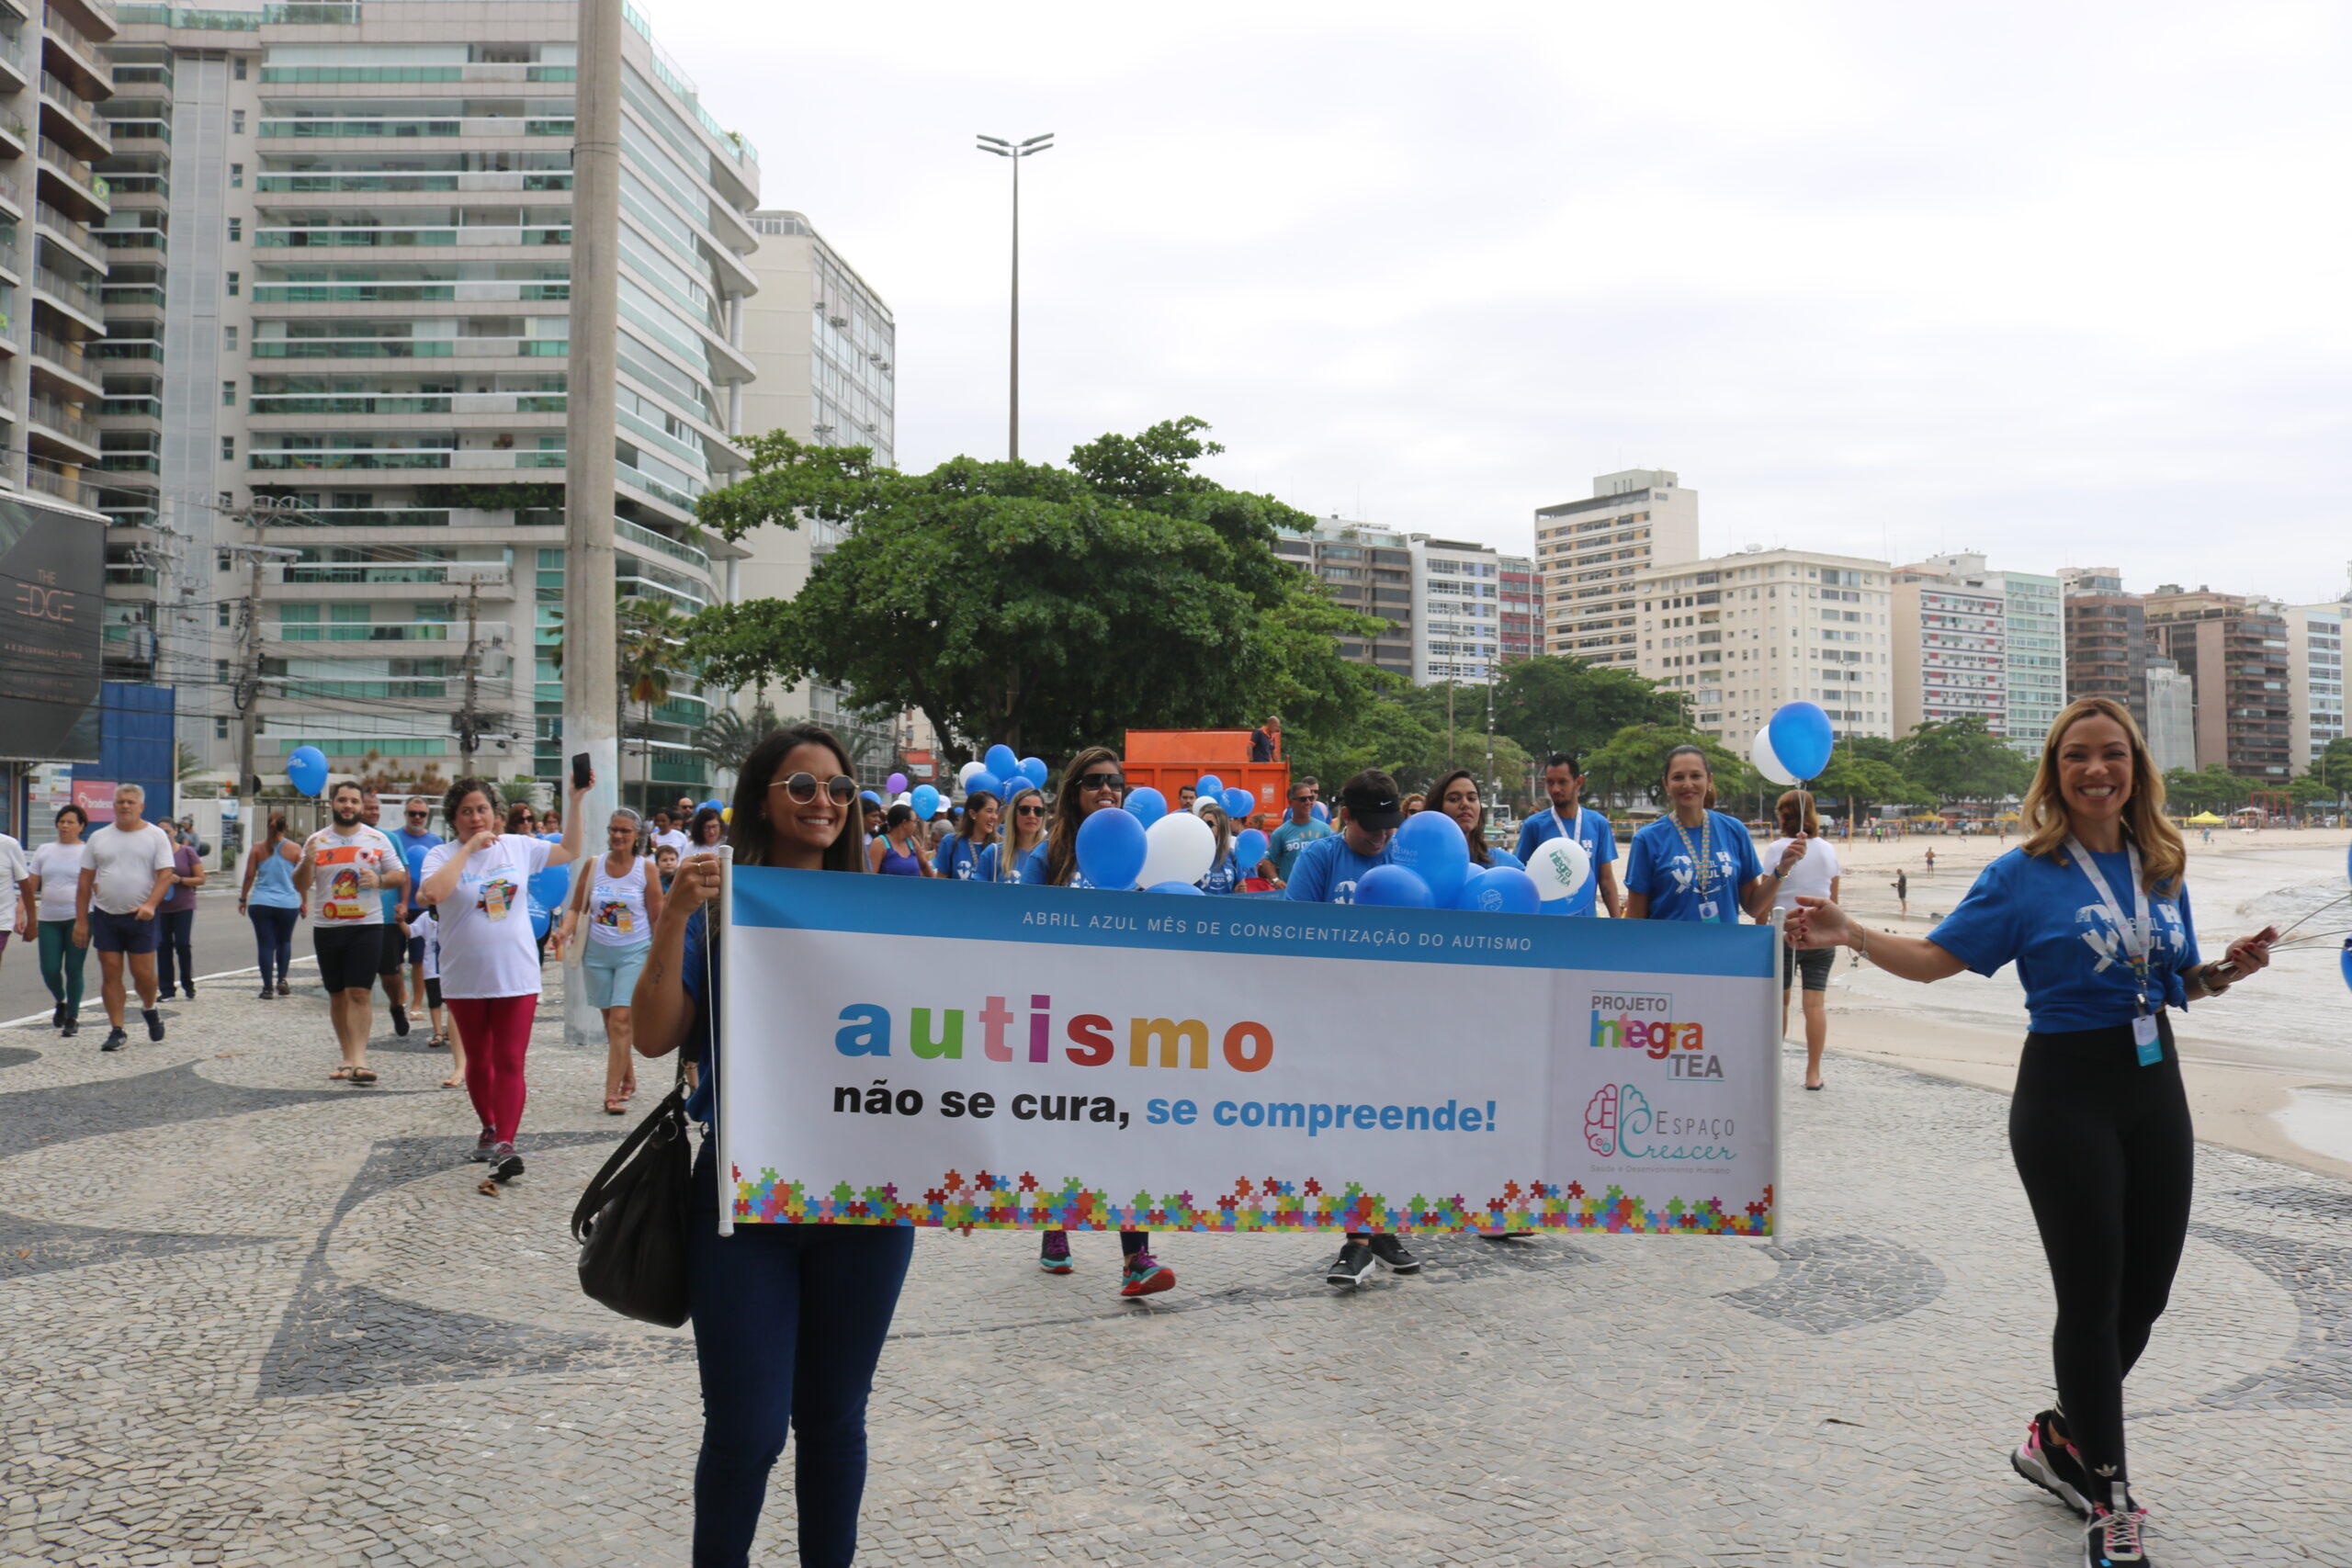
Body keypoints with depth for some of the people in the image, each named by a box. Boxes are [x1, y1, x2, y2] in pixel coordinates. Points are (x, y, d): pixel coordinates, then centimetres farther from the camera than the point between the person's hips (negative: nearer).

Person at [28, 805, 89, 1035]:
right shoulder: (44, 851, 12)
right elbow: (30, 887, 12)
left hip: (77, 918, -3)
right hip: (49, 919, 3)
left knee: (73, 969, -1)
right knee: (50, 970, -1)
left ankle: (72, 1016, 12)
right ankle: (61, 1002, 28)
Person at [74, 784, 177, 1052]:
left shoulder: (156, 836, 0)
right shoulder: (99, 838, 8)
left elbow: (165, 874, -7)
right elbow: (85, 882, 9)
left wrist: (150, 904, -23)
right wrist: (81, 920, 3)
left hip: (141, 917, -2)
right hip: (105, 916, 3)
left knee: (143, 973, -3)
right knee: (110, 974, 2)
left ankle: (149, 1009, 27)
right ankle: (116, 1030, 9)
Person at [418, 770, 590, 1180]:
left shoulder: (518, 846, 4)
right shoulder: (441, 855, -4)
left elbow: (570, 851, 15)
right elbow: (433, 892, -25)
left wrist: (576, 801, 7)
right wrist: (470, 847, -19)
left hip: (517, 977, 0)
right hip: (465, 980, 0)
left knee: (510, 1062, -8)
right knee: (478, 1061, 15)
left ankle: (505, 1145, -12)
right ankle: (489, 1130, 35)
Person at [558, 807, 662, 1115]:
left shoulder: (646, 868, -2)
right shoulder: (594, 865, 4)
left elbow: (658, 916, 1)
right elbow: (576, 907, 8)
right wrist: (567, 930, -12)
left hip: (634, 953, -3)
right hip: (597, 953, 3)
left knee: (620, 1021, -13)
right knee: (611, 1022, 12)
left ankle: (612, 1094, -12)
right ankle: (628, 1080, 29)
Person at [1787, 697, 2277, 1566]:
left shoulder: (2162, 866, 6)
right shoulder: (2026, 874, -9)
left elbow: (2178, 981, 17)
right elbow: (1934, 956, -11)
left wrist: (2229, 969, -4)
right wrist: (1849, 934, -27)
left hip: (2155, 1090, 6)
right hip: (2067, 1095, -6)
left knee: (2145, 1293, 12)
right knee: (2093, 1298, 1)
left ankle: (2060, 1437, 35)